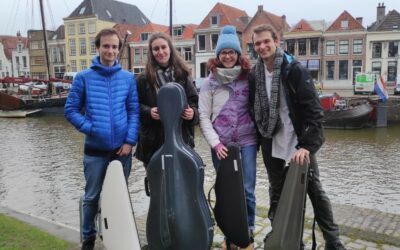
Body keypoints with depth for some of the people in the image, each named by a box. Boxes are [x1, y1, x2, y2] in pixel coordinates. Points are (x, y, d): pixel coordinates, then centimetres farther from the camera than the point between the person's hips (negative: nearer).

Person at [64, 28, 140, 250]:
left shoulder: (128, 78, 1)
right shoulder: (83, 78, -2)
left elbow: (134, 111, 0)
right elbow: (70, 110, 0)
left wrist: (130, 140, -10)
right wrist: (90, 128, -12)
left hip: (122, 149, 1)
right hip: (95, 150, -1)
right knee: (92, 196, 10)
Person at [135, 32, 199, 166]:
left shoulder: (182, 74, 7)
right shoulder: (143, 78, 3)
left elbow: (194, 101, 9)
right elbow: (136, 105, 5)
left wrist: (192, 112, -13)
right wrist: (148, 112, -15)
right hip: (153, 140, -1)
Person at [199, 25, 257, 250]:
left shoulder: (248, 79, 5)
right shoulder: (210, 83, 3)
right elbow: (204, 117, 0)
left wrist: (260, 137, 0)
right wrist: (215, 143, -9)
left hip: (247, 142, 0)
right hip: (221, 145, 0)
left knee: (247, 189, 1)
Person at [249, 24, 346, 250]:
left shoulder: (294, 69, -11)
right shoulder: (254, 74, 4)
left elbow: (314, 110, -16)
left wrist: (307, 145, -25)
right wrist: (258, 140, 8)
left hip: (299, 142, -4)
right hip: (271, 145, 5)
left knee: (315, 190, 6)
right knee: (277, 193, 13)